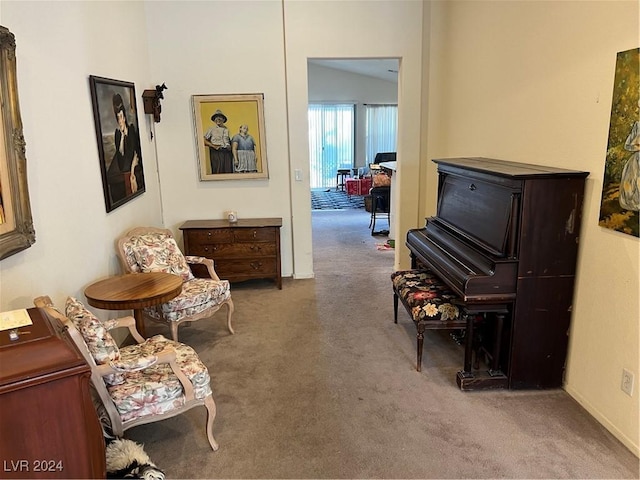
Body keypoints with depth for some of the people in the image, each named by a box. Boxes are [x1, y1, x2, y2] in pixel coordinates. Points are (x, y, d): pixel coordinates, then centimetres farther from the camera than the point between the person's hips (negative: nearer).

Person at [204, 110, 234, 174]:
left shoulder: (226, 129, 18)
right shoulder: (211, 129, 10)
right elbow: (204, 140, 3)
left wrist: (229, 146, 2)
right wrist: (213, 146, -6)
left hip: (227, 152, 3)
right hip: (216, 152, -3)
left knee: (228, 171, -6)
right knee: (218, 171, -8)